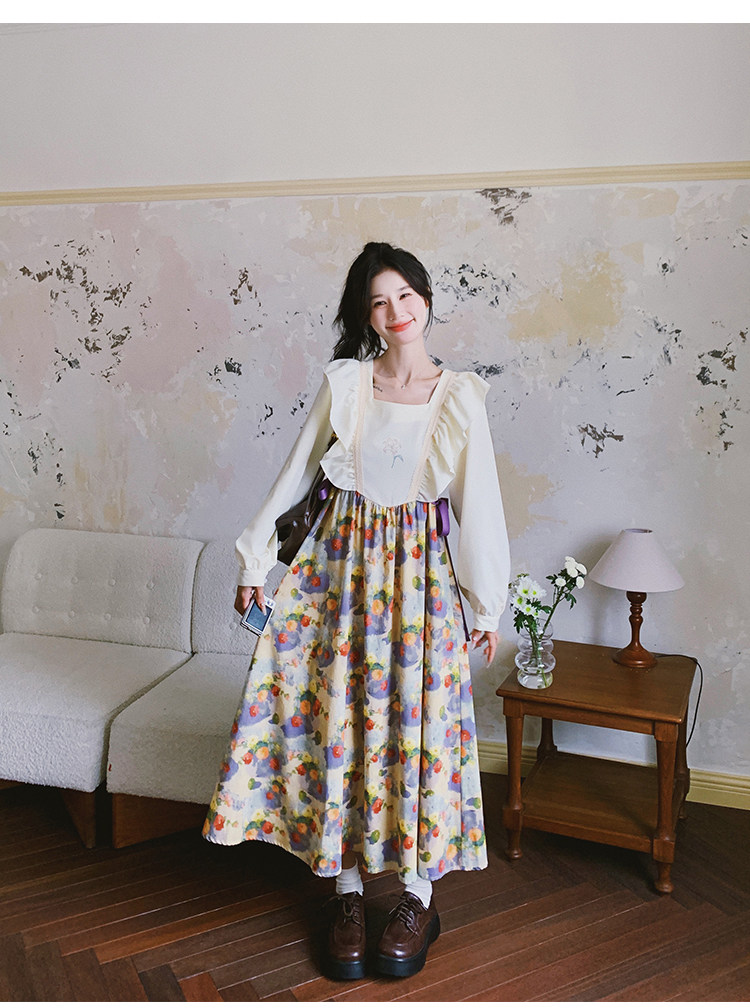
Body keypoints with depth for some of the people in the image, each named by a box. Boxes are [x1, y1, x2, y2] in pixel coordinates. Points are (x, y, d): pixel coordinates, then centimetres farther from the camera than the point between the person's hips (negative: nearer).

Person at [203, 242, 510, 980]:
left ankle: (417, 896, 21)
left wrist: (487, 604, 1)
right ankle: (346, 889, 21)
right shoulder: (343, 382, 1)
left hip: (419, 570, -1)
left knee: (416, 720, 2)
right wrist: (255, 561, 8)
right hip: (343, 562, 1)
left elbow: (479, 503, 0)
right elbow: (295, 474, 7)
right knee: (337, 719, 3)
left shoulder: (459, 397, -1)